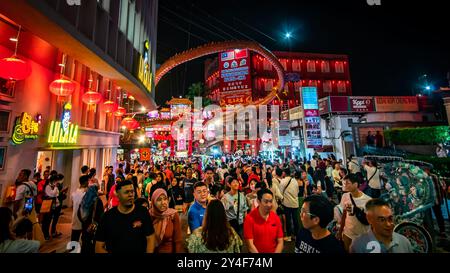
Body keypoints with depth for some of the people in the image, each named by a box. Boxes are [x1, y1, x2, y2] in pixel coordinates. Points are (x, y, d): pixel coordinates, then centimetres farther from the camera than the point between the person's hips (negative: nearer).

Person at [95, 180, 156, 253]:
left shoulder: (143, 212, -6)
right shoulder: (107, 217, -3)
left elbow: (150, 238, -3)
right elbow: (99, 248, 0)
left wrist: (149, 252, -17)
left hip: (140, 251, -1)